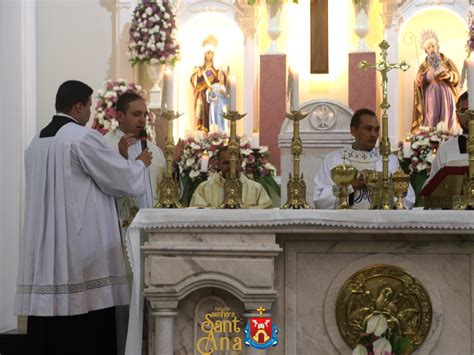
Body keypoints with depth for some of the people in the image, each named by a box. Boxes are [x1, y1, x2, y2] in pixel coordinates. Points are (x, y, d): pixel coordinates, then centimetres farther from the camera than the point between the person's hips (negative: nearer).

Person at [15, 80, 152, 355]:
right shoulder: (83, 137, -11)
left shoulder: (36, 143, 14)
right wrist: (140, 163, 14)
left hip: (45, 249, 8)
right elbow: (123, 179, -6)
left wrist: (116, 154, 26)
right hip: (82, 248, -8)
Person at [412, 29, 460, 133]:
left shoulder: (447, 61, 9)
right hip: (431, 100, 0)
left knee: (446, 125, -4)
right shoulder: (423, 66, 10)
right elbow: (419, 85, 6)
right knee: (431, 125, -6)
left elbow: (457, 76, 1)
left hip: (446, 98, 0)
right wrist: (418, 82, -17)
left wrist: (449, 75, -20)